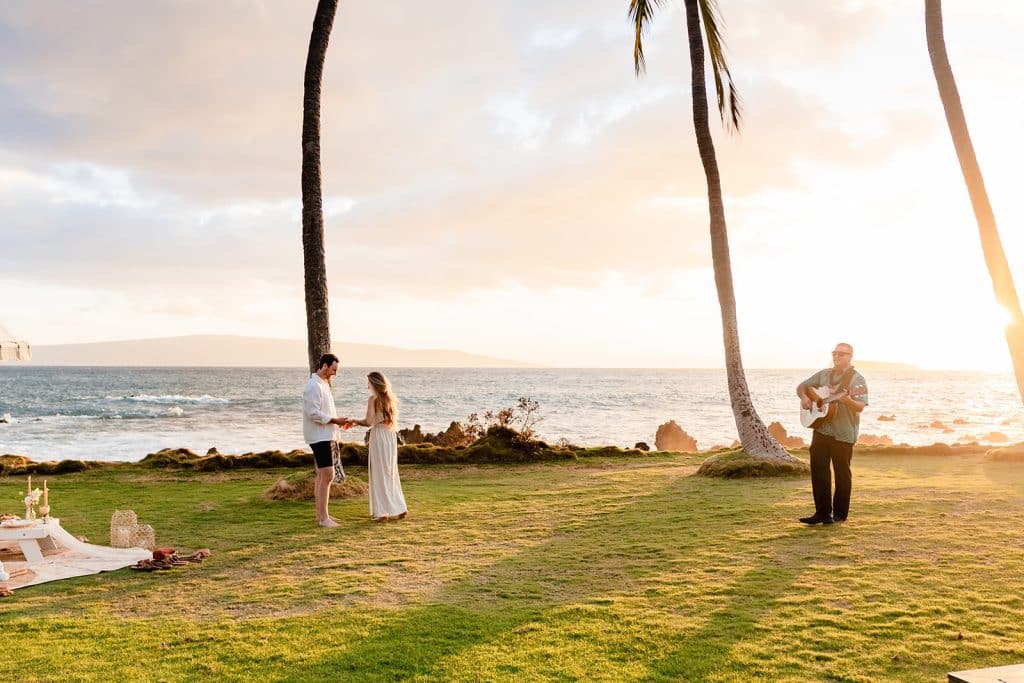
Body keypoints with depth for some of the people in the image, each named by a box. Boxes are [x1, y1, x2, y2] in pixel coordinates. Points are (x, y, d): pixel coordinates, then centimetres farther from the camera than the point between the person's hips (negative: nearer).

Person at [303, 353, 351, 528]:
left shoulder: (324, 384, 15)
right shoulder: (314, 386, -16)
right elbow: (313, 413, -22)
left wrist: (338, 421, 8)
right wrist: (335, 420, -18)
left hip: (326, 436, 10)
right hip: (319, 436, -10)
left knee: (322, 475, 13)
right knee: (327, 475, -12)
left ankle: (321, 514, 20)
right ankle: (323, 518, -10)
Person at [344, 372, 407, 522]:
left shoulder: (373, 399, -10)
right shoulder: (390, 398, 11)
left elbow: (368, 422, -17)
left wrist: (353, 421, 1)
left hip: (379, 436, -7)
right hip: (391, 436, 7)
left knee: (379, 474, 0)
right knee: (391, 473, 15)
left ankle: (382, 512, 2)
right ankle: (398, 508, 17)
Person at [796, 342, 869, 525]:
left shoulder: (857, 379, -6)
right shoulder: (824, 374, 11)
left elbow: (860, 407, -15)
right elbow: (801, 386, 19)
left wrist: (848, 400, -35)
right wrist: (804, 397, -2)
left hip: (843, 434, -5)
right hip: (821, 429, 5)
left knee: (842, 474, 4)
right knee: (818, 470, 3)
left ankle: (839, 514, 15)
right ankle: (822, 512, 11)